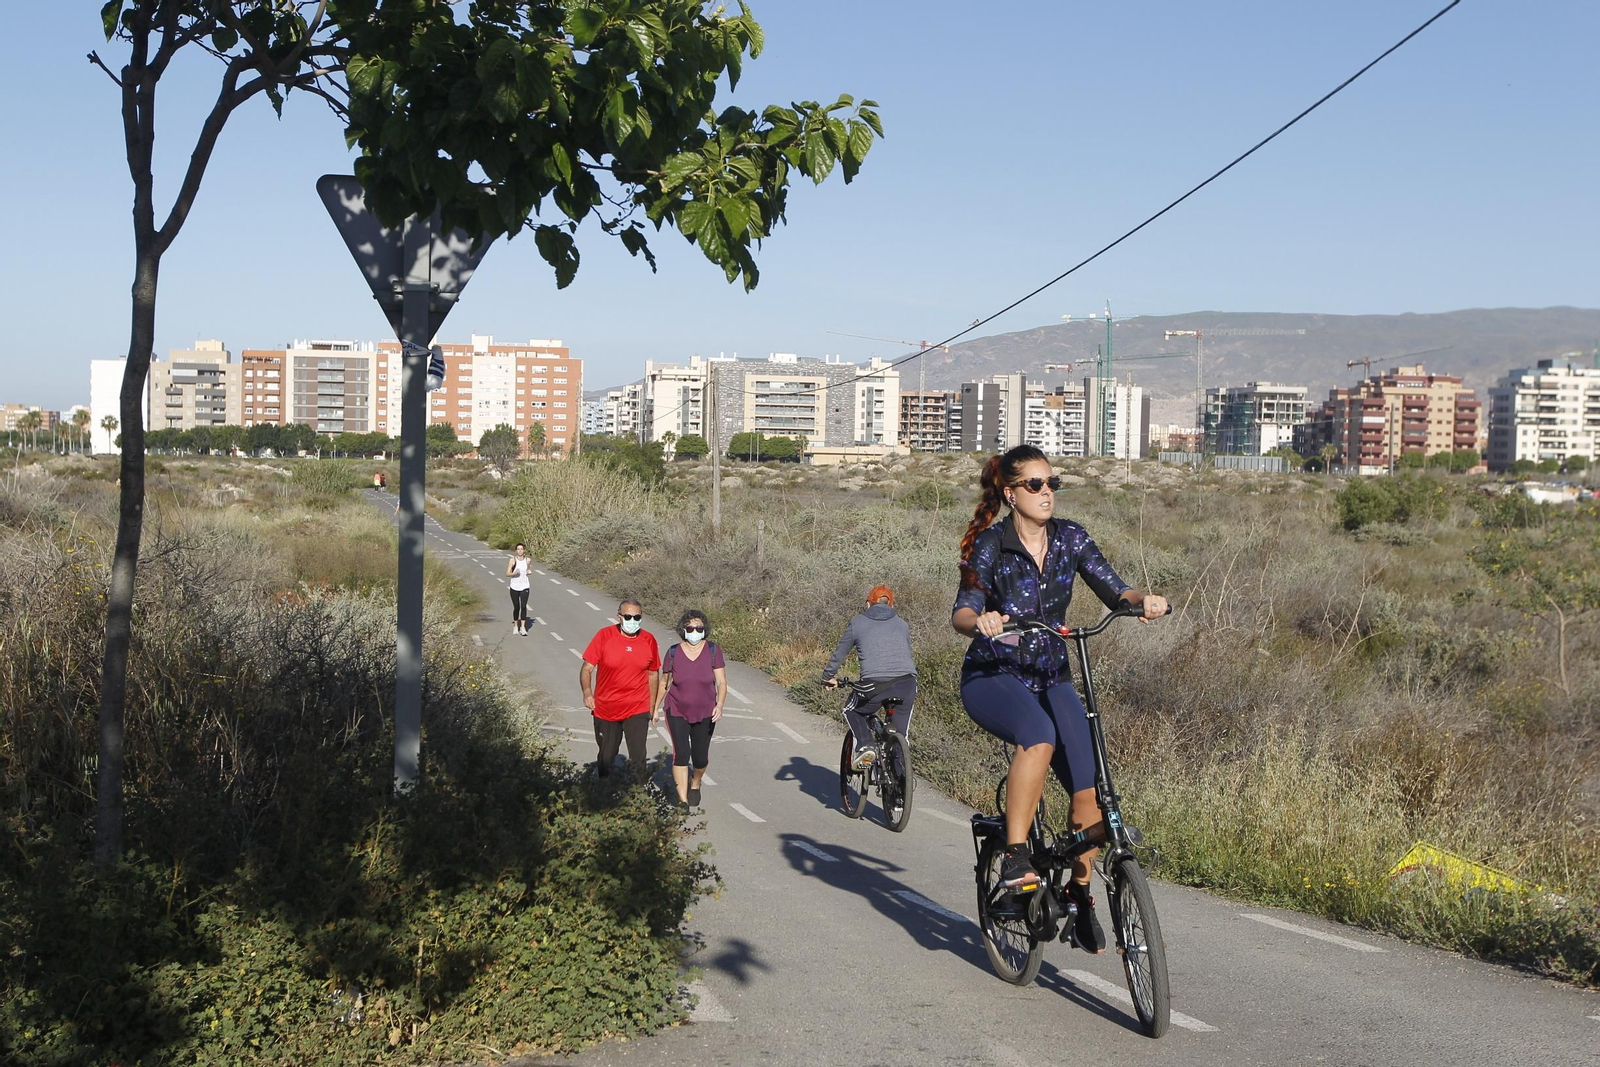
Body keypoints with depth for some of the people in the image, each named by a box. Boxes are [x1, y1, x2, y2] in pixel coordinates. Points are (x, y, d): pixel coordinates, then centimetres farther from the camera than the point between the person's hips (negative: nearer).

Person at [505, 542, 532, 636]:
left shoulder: (528, 560, 1)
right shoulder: (512, 560, -6)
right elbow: (507, 574, -8)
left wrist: (528, 571, 3)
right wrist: (514, 573, -26)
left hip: (524, 587, 1)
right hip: (514, 587, -1)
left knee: (523, 606, -10)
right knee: (516, 607, 5)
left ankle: (523, 628, -9)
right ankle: (515, 626, 24)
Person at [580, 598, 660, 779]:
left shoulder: (648, 640, -2)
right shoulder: (604, 636, -9)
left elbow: (653, 674, 10)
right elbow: (587, 668, -9)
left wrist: (652, 706, 13)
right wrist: (587, 692, -27)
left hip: (637, 711, 0)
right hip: (605, 709, 0)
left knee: (638, 759, -7)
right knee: (606, 757, 14)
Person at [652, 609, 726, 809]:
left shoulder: (713, 650, -7)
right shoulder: (673, 652, -5)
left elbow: (722, 682, -8)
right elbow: (664, 683, 8)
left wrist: (719, 705, -23)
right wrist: (656, 708, 12)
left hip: (705, 714, 1)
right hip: (677, 712, 0)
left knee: (701, 758, 6)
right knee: (681, 754, -13)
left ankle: (695, 783, 40)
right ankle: (683, 801, -8)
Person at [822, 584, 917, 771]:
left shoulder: (858, 623, 15)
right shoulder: (902, 624, 23)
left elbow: (840, 654, 22)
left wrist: (828, 677, 38)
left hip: (875, 685, -2)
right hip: (906, 683, 2)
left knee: (852, 711, 25)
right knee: (900, 731, 18)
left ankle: (865, 745, 4)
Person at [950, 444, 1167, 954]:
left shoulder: (1070, 538, 1)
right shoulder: (990, 544, -11)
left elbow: (1113, 590, -4)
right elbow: (961, 611, -22)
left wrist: (1142, 600, -26)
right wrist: (979, 620, -46)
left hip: (1050, 679, 4)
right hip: (992, 677, -4)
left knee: (1089, 788, -11)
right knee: (1039, 735, -38)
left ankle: (1080, 892, 12)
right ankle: (1015, 854, -26)